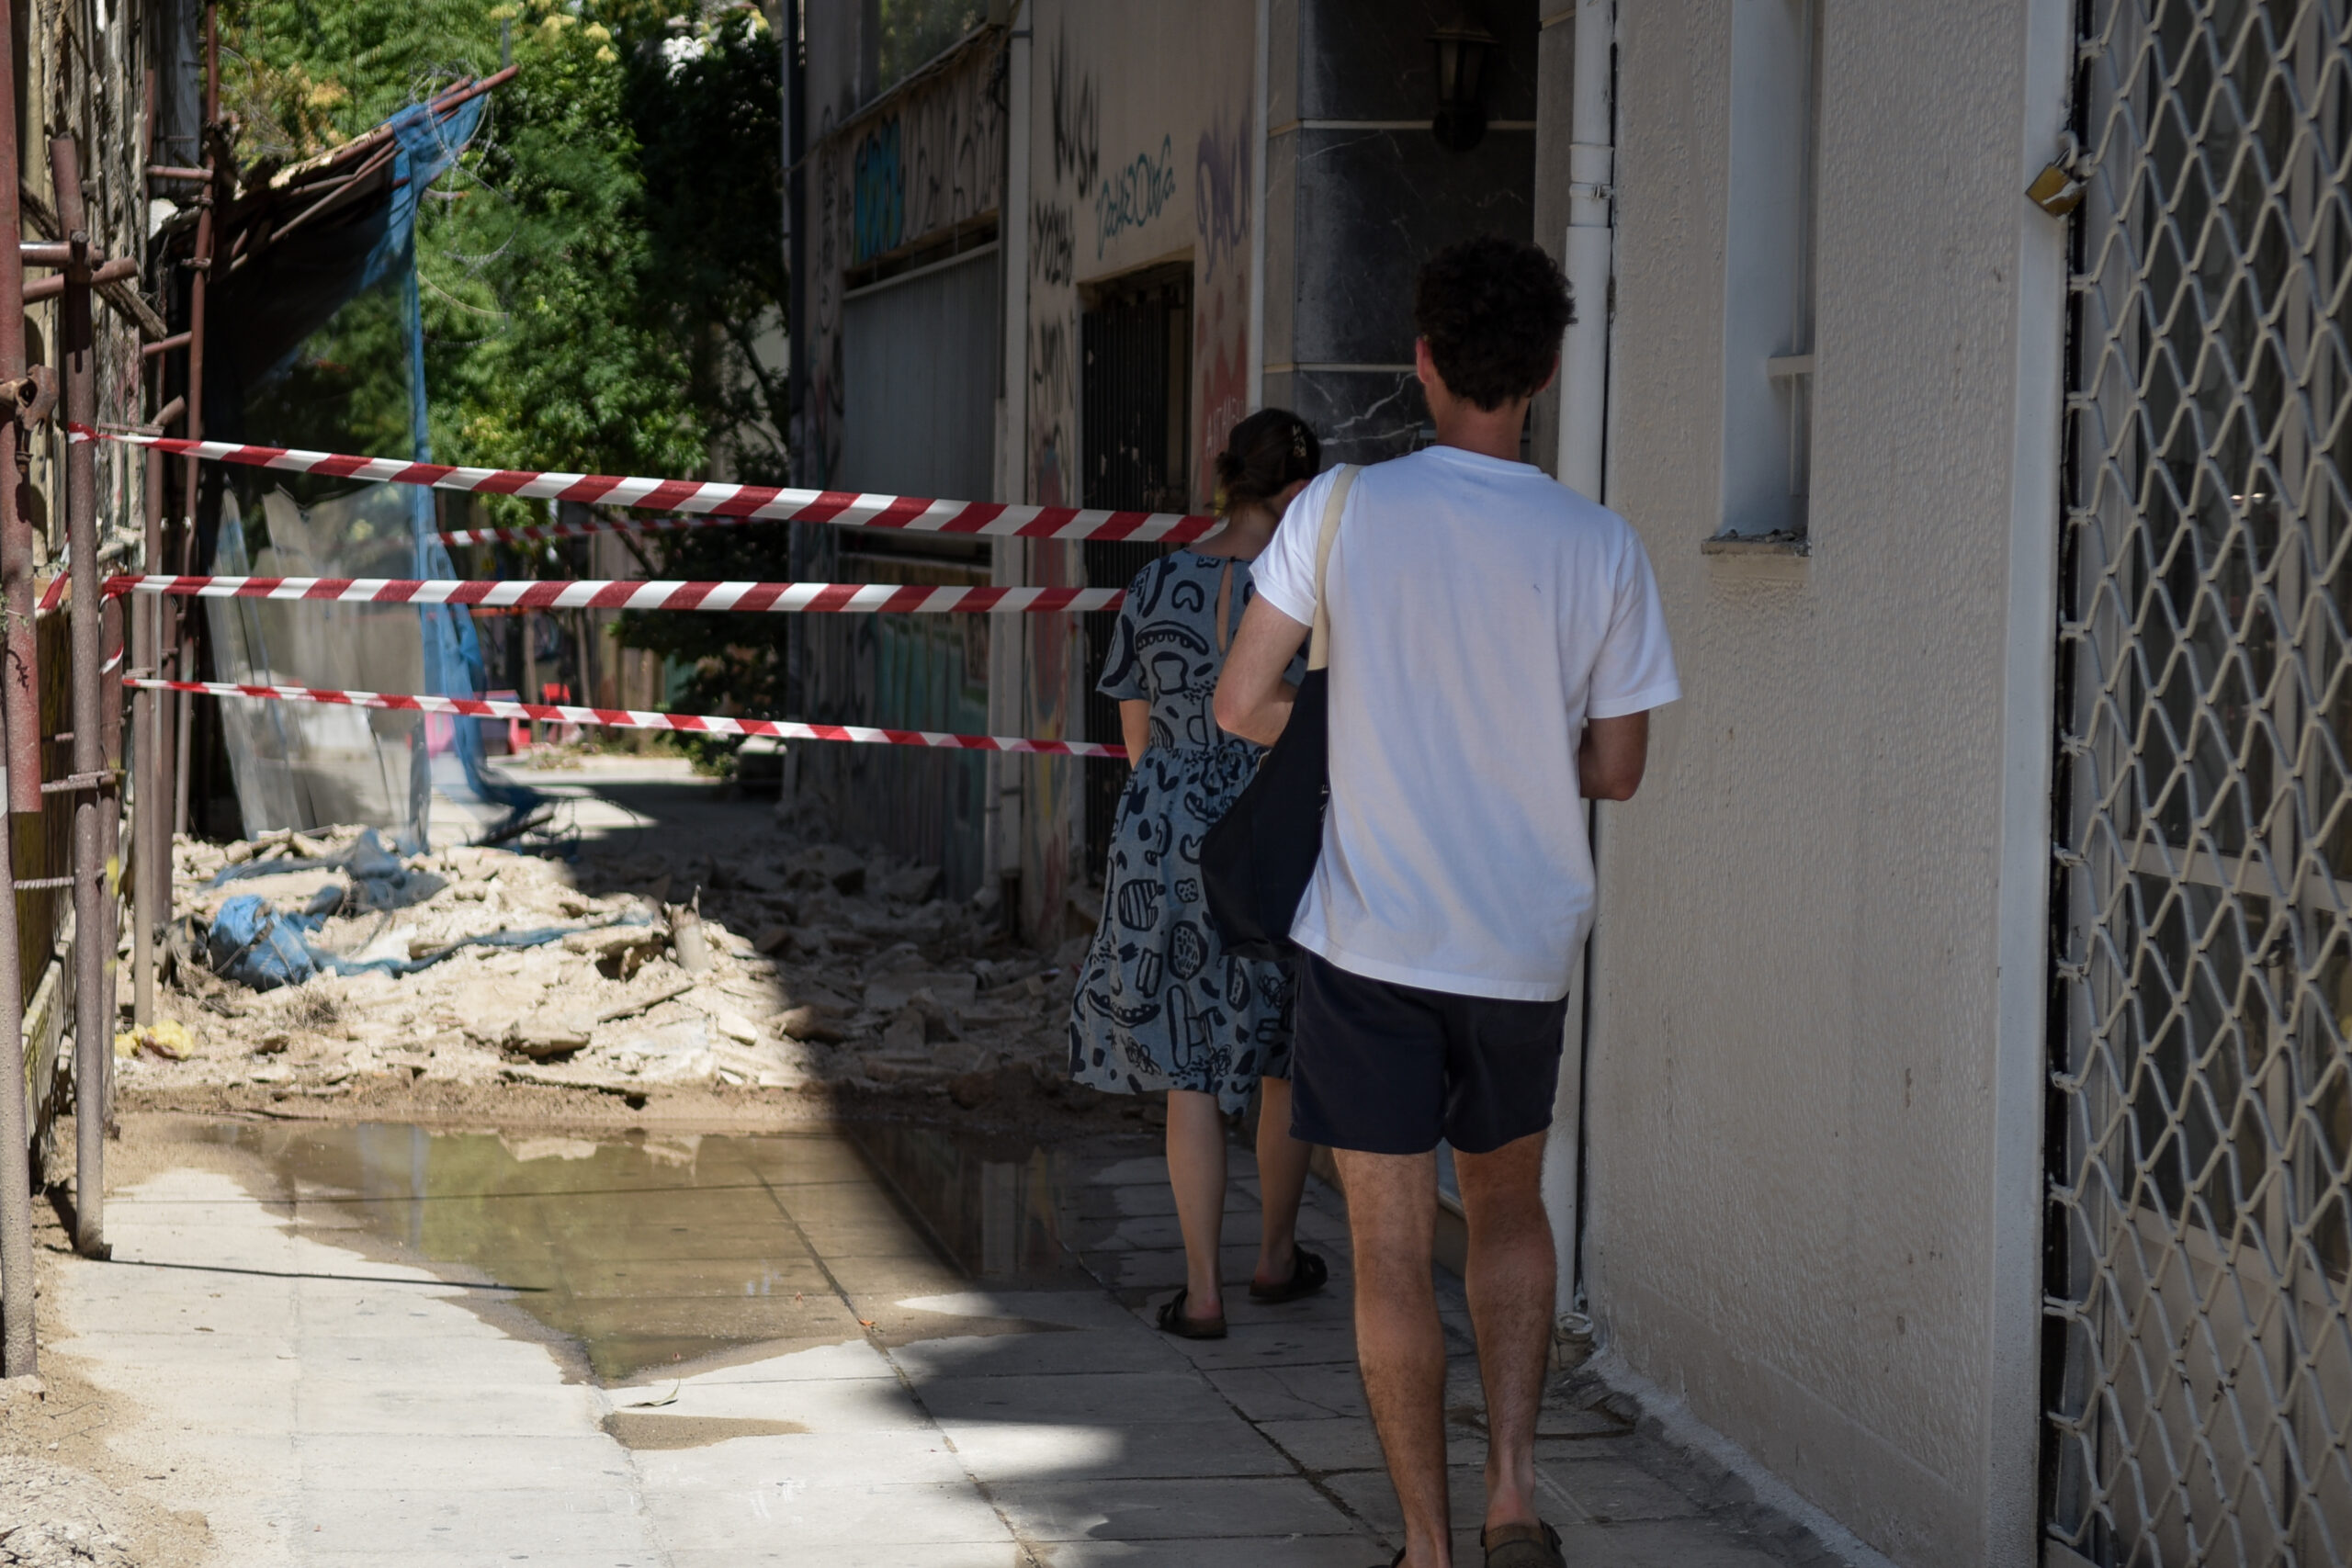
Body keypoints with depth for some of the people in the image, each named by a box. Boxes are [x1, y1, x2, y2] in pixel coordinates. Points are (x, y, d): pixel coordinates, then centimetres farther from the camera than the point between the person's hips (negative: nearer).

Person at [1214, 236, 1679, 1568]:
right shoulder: (1602, 547, -5)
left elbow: (1242, 704, -4)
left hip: (1373, 942, -2)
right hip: (1526, 945, 2)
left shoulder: (1344, 509, -9)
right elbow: (1616, 770, 1)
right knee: (1509, 1203, 23)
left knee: (1393, 1246, 6)